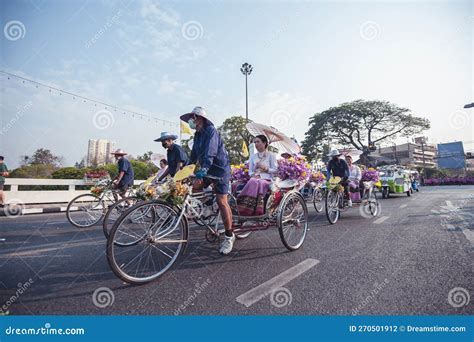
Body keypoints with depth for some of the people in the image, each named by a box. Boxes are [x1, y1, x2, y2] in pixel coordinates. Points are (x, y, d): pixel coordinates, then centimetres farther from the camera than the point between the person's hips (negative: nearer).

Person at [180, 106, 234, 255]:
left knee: (221, 202, -11)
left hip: (220, 169, -9)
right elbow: (194, 153, 16)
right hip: (207, 169, 9)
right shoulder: (197, 134, 12)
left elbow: (210, 153, -30)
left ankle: (229, 236, 1)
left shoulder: (211, 131, -16)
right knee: (195, 188, -7)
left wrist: (203, 170, -41)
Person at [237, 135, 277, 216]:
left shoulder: (271, 155, 12)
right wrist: (254, 175, -6)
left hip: (266, 180, -3)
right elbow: (250, 171, 15)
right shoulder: (253, 157, 23)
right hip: (255, 178, 3)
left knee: (255, 183, -36)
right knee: (252, 182, -35)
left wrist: (265, 168, -12)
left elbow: (275, 170, 4)